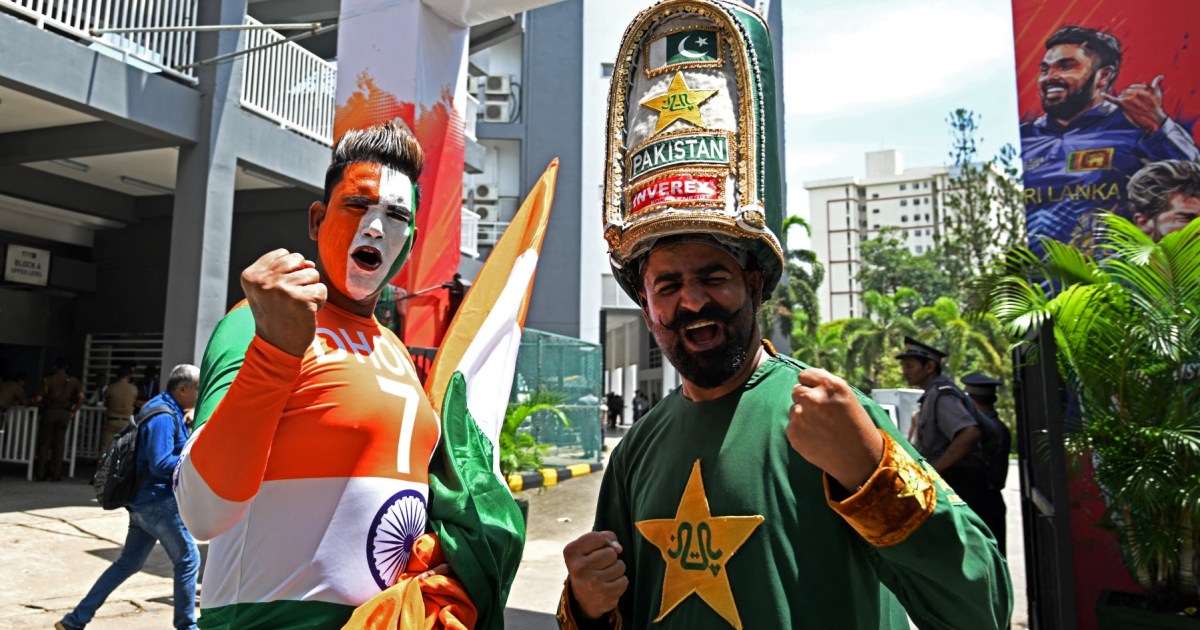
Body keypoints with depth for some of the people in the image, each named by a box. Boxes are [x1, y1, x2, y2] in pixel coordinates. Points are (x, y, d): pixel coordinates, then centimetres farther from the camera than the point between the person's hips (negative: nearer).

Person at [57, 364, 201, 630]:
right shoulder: (164, 417, -19)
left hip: (143, 501, 10)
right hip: (159, 501, -10)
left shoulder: (168, 411, 12)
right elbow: (160, 464, -25)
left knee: (128, 563, 17)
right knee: (188, 559, 1)